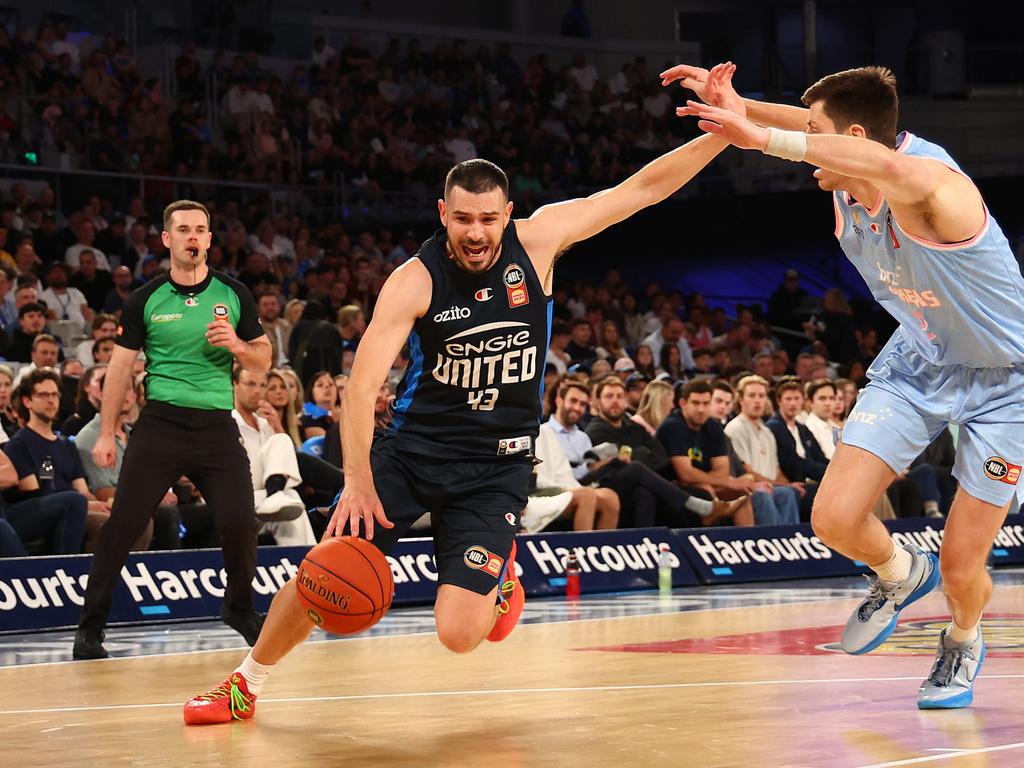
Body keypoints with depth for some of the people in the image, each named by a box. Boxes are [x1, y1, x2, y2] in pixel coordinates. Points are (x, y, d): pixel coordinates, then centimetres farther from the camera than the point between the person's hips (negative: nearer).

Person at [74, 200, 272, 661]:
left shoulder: (234, 295, 6)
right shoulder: (145, 300, 3)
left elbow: (263, 360, 11)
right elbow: (121, 367, 6)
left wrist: (236, 345, -11)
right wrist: (106, 433, 2)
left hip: (216, 424, 1)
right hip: (160, 423, -1)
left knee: (240, 523, -7)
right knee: (123, 523, -8)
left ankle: (239, 608, 20)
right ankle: (90, 626, 1)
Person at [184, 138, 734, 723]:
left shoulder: (537, 241, -8)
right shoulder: (414, 281, -13)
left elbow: (644, 188, -7)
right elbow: (363, 385, -19)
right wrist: (358, 480, -31)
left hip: (496, 466, 0)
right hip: (412, 449, 0)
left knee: (460, 633, -13)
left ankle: (498, 572, 24)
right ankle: (246, 683, 21)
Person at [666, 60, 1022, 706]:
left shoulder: (933, 182, -34)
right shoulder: (848, 186, -10)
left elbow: (894, 169, -59)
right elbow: (807, 126, 11)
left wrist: (762, 136, -60)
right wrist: (733, 102, -9)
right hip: (917, 363, 6)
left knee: (961, 571, -2)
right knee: (836, 519, -10)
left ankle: (964, 641, 35)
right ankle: (901, 574, 25)